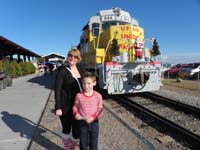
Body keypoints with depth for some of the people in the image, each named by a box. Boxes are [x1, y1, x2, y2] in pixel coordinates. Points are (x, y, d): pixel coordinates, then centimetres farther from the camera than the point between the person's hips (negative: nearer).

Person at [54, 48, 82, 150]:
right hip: (65, 106, -5)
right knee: (66, 129, 14)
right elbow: (57, 90, -13)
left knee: (77, 129, 12)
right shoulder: (62, 70, -12)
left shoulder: (79, 69, 5)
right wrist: (58, 107, -17)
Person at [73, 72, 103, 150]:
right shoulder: (79, 95, -10)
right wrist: (76, 114, -18)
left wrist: (93, 117, -20)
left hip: (94, 122, 0)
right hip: (82, 123, 1)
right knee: (83, 143, 18)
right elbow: (75, 107, 1)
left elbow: (100, 109, -7)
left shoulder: (98, 96, -11)